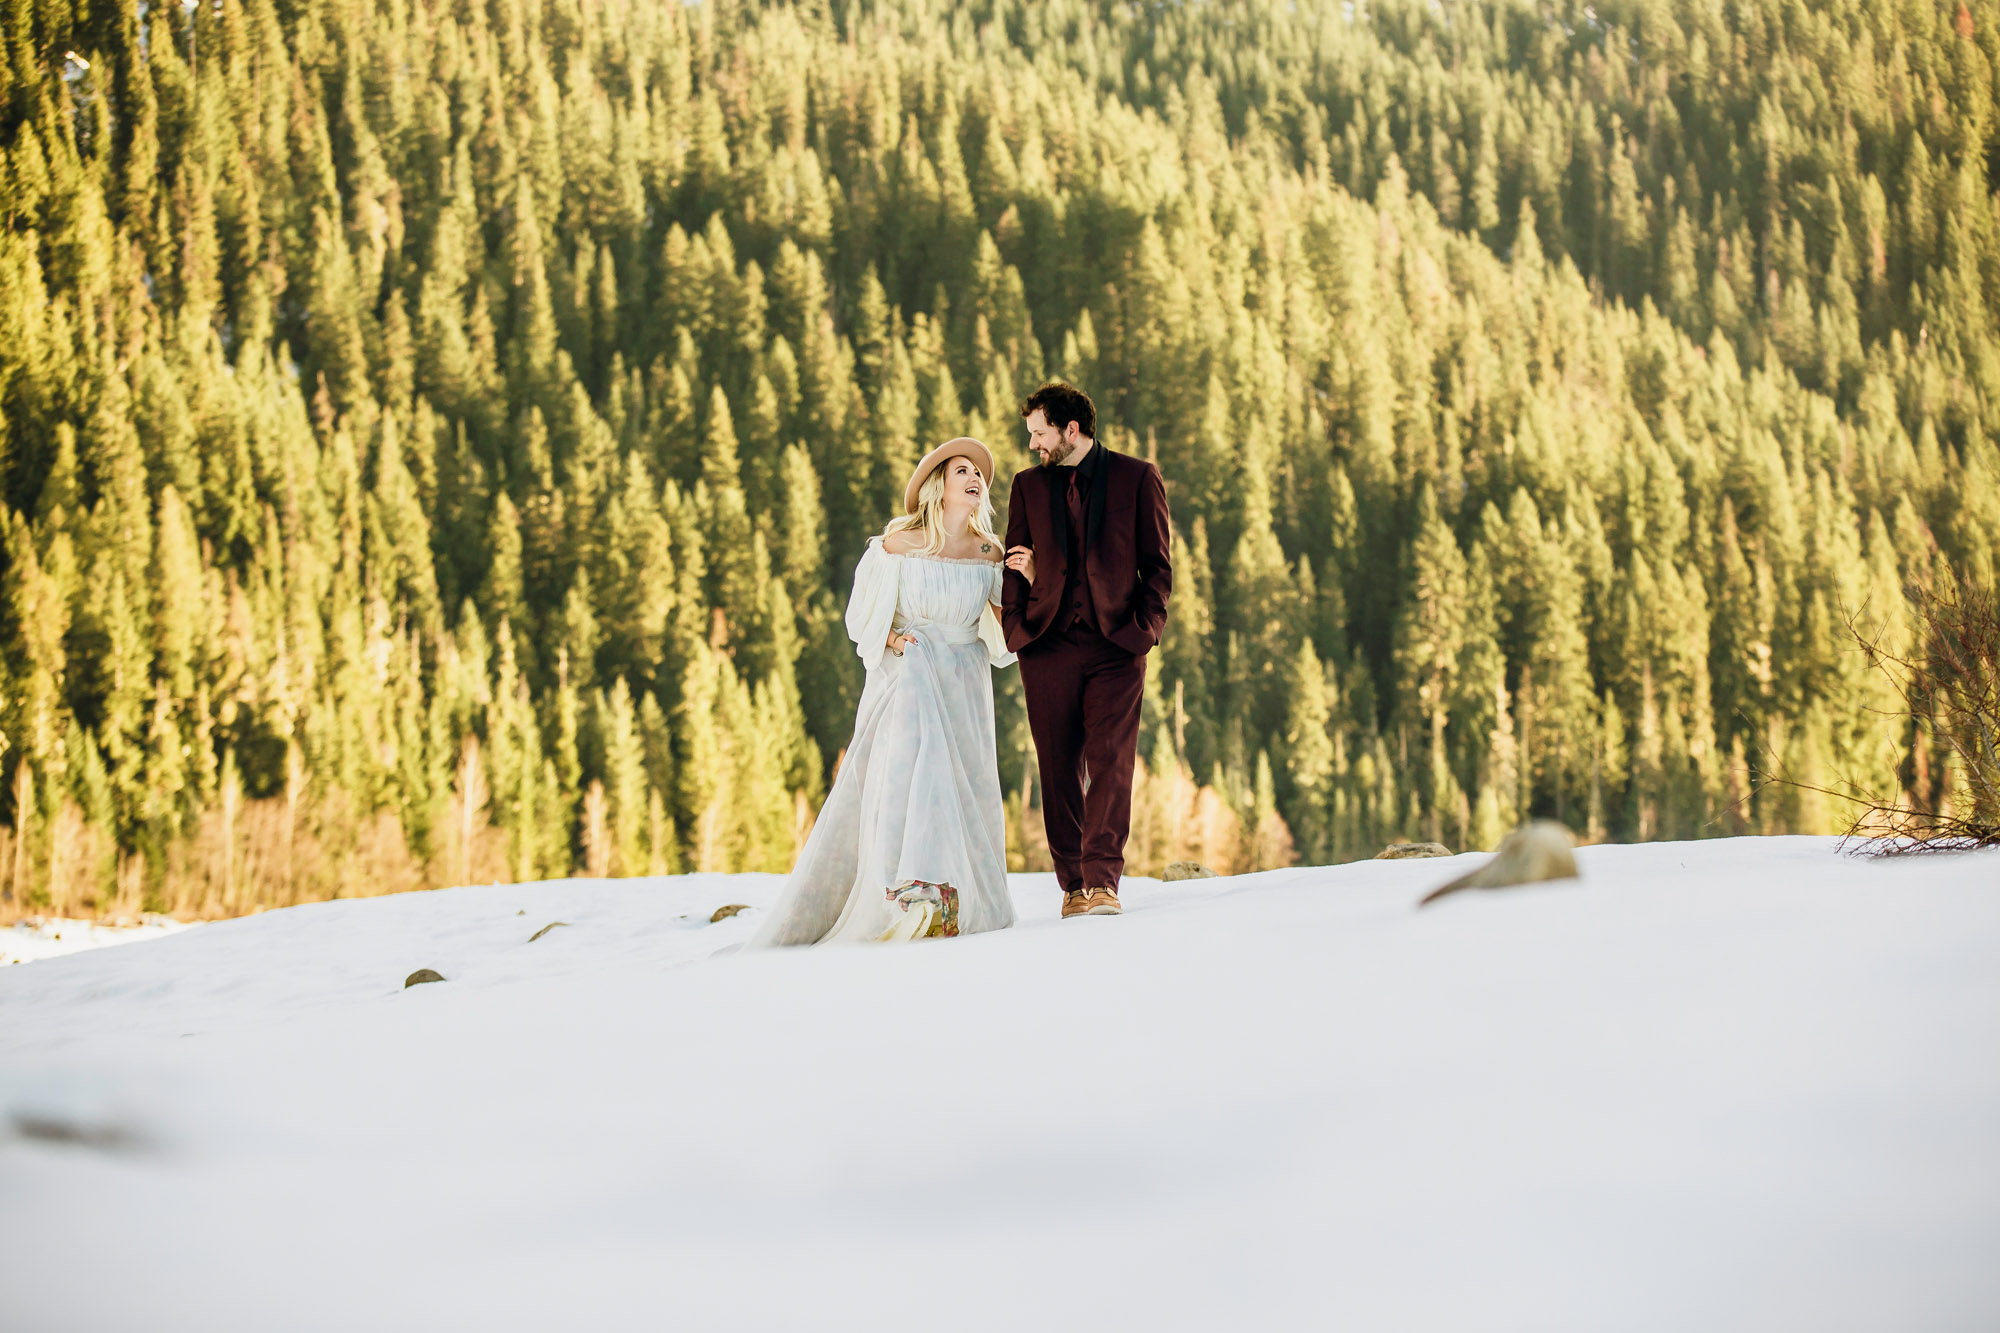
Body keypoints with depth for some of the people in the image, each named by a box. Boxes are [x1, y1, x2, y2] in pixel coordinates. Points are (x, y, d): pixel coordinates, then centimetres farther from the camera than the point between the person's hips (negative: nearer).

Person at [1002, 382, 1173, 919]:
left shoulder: (1137, 479, 5)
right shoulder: (1028, 486, 14)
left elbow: (1157, 564, 6)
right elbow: (1014, 565, 15)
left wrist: (1143, 627, -5)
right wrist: (1015, 628, 0)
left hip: (1116, 644, -3)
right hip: (1048, 645, 3)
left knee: (1110, 761, -12)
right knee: (1059, 768, 2)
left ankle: (1103, 881, -14)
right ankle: (1073, 884, 9)